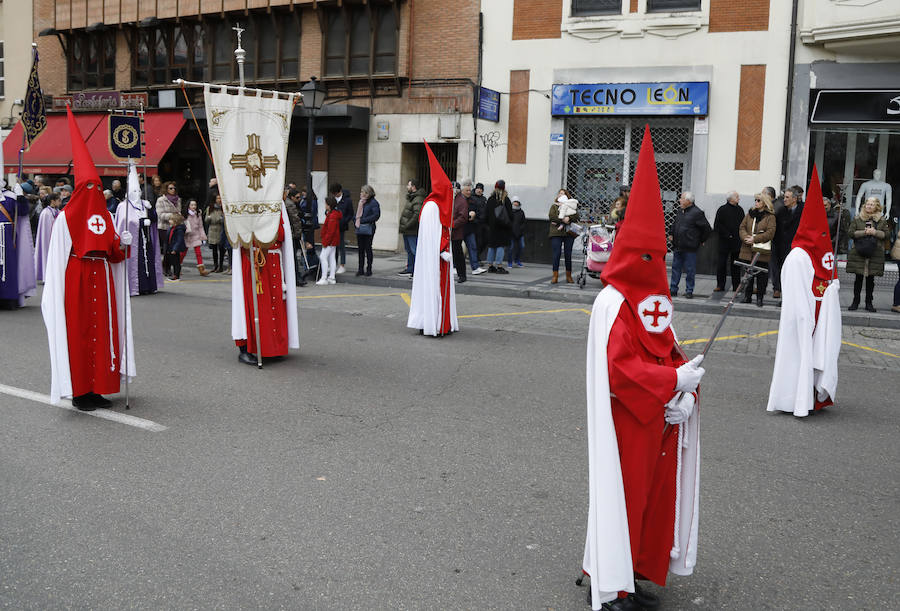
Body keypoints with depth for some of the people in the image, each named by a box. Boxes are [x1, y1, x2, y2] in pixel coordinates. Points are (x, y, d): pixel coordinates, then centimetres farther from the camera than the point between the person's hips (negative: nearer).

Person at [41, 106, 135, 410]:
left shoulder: (105, 216, 12)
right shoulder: (66, 218, -4)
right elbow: (57, 257, -7)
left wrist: (122, 243, -7)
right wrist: (53, 288, -10)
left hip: (101, 280, 6)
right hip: (76, 280, -6)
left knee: (102, 328, 6)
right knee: (78, 331, -2)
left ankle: (97, 388, 13)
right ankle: (79, 391, 5)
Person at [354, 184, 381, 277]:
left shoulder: (373, 202, -7)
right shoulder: (360, 202, 16)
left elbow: (376, 215, -16)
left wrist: (363, 220, -16)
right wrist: (355, 221, 5)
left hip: (368, 229, -7)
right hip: (359, 229, 7)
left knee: (368, 249, -1)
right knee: (361, 249, 7)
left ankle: (369, 269, 7)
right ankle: (361, 269, 12)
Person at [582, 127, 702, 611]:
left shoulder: (656, 301, 9)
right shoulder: (613, 303, -17)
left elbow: (672, 356, 11)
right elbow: (619, 369, -23)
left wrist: (686, 394, -6)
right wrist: (674, 381, -22)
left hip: (659, 423, 8)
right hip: (625, 424, -8)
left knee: (655, 495, 16)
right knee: (622, 496, 1)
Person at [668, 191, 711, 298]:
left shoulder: (697, 213, -11)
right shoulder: (679, 211, 11)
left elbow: (707, 228, -6)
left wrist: (701, 240, 1)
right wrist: (671, 234, 16)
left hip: (690, 248, -7)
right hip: (677, 246, 7)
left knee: (690, 270, 1)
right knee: (675, 268, 10)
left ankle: (689, 291, 10)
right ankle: (673, 290, 17)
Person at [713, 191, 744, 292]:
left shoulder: (740, 210, 11)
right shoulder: (722, 210, -3)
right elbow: (717, 226, -8)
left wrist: (740, 236, 2)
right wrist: (727, 235, -12)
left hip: (737, 242, 4)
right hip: (724, 242, -4)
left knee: (736, 265, 8)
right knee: (721, 264, 0)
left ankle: (736, 286, 14)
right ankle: (720, 285, 8)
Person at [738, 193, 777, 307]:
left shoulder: (770, 216, -3)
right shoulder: (750, 214, 12)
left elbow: (770, 233, -12)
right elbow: (742, 228, 8)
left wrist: (755, 239, -19)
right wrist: (746, 237, -12)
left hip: (762, 251, -4)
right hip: (748, 250, 4)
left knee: (761, 275, 2)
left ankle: (760, 298, 11)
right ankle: (747, 296, 20)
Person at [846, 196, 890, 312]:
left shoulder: (882, 220, 8)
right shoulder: (857, 219, 5)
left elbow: (887, 233, 5)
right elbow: (851, 232, -2)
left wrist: (875, 232, -11)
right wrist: (864, 232, -13)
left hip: (875, 254, 1)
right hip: (858, 253, -1)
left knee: (870, 278, 5)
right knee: (858, 278, 2)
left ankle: (869, 302, 13)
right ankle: (855, 301, 12)